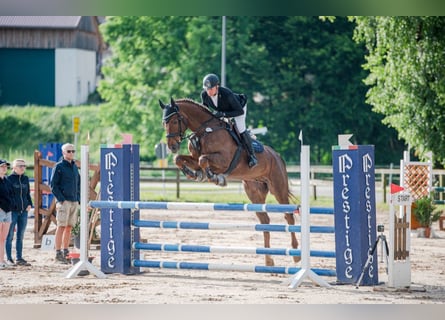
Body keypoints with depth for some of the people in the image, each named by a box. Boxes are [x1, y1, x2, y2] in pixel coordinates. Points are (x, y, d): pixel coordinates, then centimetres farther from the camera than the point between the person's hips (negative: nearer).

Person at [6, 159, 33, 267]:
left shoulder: (26, 179, 12)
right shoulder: (9, 178, -5)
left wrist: (29, 204, 6)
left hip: (24, 211, 5)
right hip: (12, 211, -5)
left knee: (20, 236, 10)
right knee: (10, 235, -1)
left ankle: (19, 258, 16)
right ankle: (9, 258, 5)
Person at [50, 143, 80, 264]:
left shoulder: (75, 167, 16)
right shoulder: (59, 167, -4)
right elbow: (53, 185, -7)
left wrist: (78, 199, 11)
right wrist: (61, 199, -14)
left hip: (74, 202, 7)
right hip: (64, 201, -7)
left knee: (69, 227, 8)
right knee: (61, 227, -8)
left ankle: (66, 252, 12)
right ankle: (58, 253, -9)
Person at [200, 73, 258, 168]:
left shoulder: (227, 94, -44)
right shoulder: (204, 95, -28)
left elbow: (240, 111, -38)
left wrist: (223, 114, -47)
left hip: (238, 106, -6)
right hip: (221, 110, 6)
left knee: (240, 129, -20)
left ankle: (251, 155, -4)